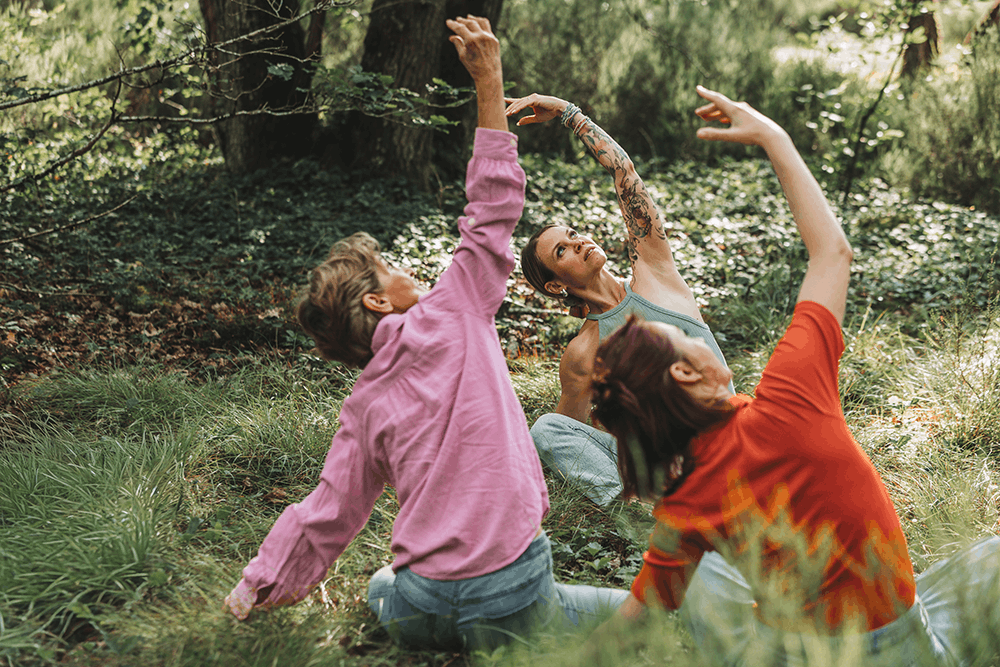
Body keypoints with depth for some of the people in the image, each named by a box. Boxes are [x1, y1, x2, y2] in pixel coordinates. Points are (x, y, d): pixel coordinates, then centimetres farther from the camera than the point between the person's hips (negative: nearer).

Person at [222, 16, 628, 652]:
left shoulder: (362, 409, 8)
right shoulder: (447, 319, -5)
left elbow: (328, 513, 11)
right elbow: (493, 214, -3)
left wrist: (254, 590, 26)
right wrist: (489, 81, -1)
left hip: (420, 607, 5)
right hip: (505, 593, -4)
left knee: (381, 588, 39)